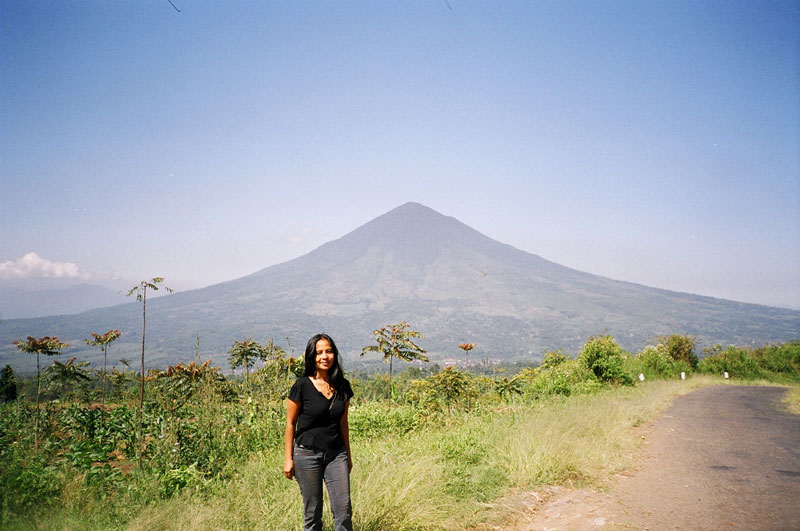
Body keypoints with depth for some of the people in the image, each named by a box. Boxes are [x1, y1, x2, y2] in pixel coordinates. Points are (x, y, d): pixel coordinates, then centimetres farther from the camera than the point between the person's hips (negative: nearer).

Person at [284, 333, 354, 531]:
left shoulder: (342, 386, 4)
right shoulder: (302, 386, -8)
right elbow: (290, 423, -2)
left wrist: (348, 455, 17)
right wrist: (288, 458, -4)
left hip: (336, 455, 3)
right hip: (308, 454, -3)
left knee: (343, 509, -2)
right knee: (312, 512, 6)